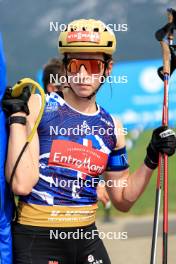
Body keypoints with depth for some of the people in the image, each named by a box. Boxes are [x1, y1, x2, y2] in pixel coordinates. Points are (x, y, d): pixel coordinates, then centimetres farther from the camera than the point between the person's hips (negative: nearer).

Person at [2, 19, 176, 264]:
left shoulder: (111, 126, 8)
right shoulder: (37, 106, -6)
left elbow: (123, 201, 14)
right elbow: (22, 184, -16)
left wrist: (152, 159, 3)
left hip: (87, 238, 5)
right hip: (36, 239, -4)